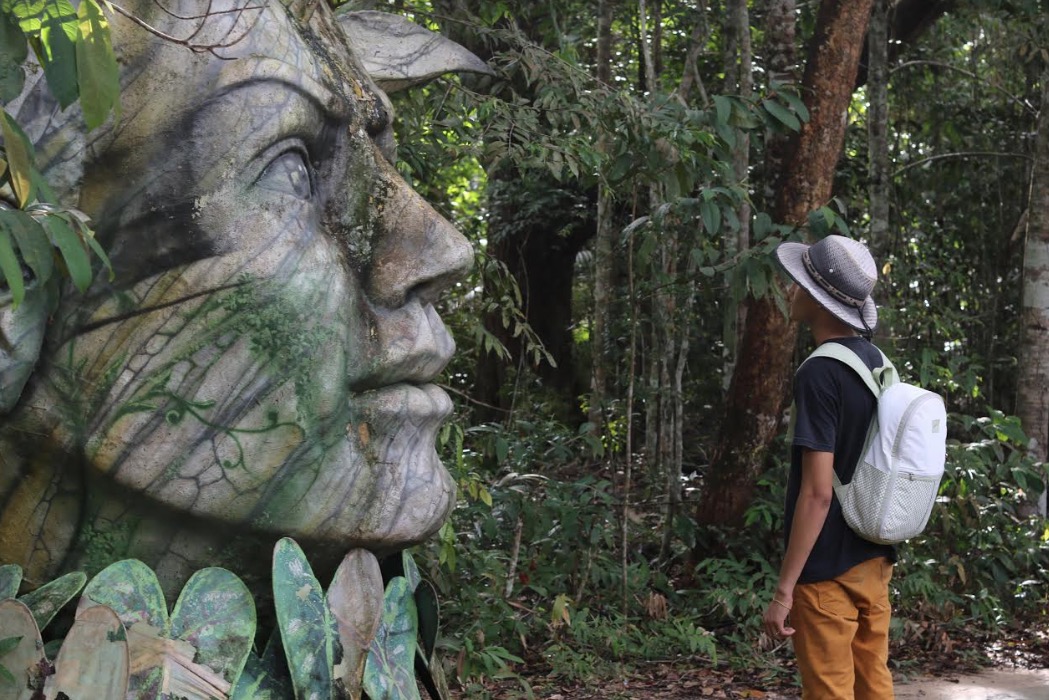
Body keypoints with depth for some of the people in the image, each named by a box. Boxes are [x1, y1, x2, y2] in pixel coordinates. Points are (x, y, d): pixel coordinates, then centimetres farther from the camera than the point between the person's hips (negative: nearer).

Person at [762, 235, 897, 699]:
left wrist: (784, 588, -19)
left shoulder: (820, 374, -19)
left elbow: (817, 492, -22)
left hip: (828, 568, -8)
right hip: (874, 558, 8)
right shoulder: (878, 363, 6)